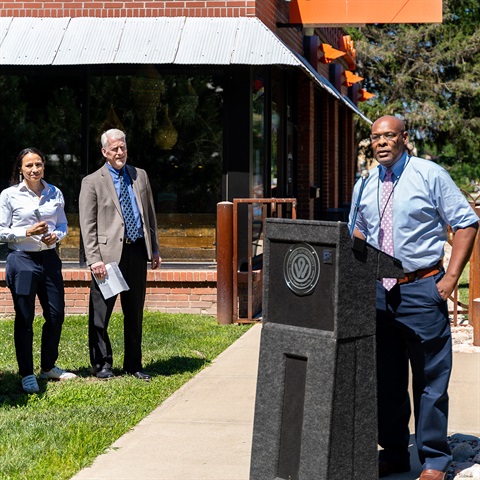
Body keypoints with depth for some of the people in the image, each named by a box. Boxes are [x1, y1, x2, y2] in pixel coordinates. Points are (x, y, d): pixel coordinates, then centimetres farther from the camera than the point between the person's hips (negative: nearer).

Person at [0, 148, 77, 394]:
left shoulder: (55, 194, 7)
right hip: (22, 260, -4)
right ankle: (27, 374, 11)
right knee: (24, 319, 1)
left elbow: (63, 224, 15)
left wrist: (56, 235, -7)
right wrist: (28, 232, -17)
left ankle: (48, 367, 27)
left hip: (49, 258, 4)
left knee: (56, 314, 8)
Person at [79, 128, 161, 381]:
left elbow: (150, 214, 18)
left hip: (137, 252, 4)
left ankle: (133, 364, 20)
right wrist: (94, 259, -12)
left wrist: (154, 249, 13)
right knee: (100, 313, 0)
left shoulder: (140, 176, 14)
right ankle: (102, 364, 12)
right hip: (109, 254, -4)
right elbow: (87, 226, -4)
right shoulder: (92, 182, 1)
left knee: (135, 313, 11)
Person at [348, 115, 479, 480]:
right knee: (386, 379, 12)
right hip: (378, 291, 5)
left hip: (421, 290, -5)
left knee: (430, 378, -1)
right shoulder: (364, 186, 10)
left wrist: (450, 277, -10)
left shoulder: (430, 175, -5)